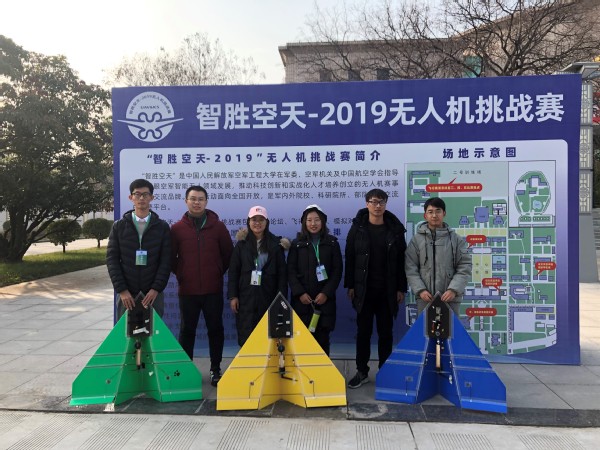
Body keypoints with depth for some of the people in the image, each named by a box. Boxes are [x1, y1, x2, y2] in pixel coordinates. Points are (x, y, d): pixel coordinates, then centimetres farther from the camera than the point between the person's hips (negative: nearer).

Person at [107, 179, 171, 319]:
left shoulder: (162, 227, 4)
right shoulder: (119, 226, 6)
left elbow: (166, 261, -1)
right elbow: (112, 259, 1)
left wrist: (156, 289, -11)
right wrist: (121, 290, -8)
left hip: (153, 293, -1)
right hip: (127, 293, 1)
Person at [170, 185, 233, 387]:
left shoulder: (218, 226, 2)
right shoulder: (177, 229, 1)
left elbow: (228, 253, 8)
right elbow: (170, 257, 8)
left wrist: (218, 272, 6)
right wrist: (180, 274, 4)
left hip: (213, 289, 0)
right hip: (187, 290, 0)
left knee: (215, 330, 8)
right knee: (187, 331, 9)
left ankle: (215, 370, 20)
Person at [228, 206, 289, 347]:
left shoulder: (276, 244, 3)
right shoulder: (242, 244, 5)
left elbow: (282, 273, 2)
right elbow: (233, 272, 5)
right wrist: (232, 296, -1)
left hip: (268, 296, 0)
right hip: (246, 297, 1)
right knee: (246, 335, 1)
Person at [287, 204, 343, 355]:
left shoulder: (332, 243, 7)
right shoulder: (297, 244, 7)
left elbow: (337, 271, 2)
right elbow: (291, 271, 2)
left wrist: (326, 293, -8)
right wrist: (300, 293, -10)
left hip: (325, 300, 0)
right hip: (302, 300, 0)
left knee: (322, 338, 1)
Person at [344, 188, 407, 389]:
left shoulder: (395, 229, 1)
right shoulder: (358, 228, 1)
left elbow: (401, 260, 2)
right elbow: (350, 258, 1)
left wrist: (401, 288, -2)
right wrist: (350, 285, -4)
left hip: (387, 290, 0)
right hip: (363, 289, 0)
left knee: (386, 332, 9)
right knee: (363, 331, 8)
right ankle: (362, 372, 20)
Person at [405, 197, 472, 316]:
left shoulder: (456, 239, 3)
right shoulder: (416, 239, 2)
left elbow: (465, 267, 0)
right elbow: (411, 268, -1)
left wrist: (453, 290, -12)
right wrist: (420, 290, -12)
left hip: (450, 298, 0)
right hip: (424, 298, 0)